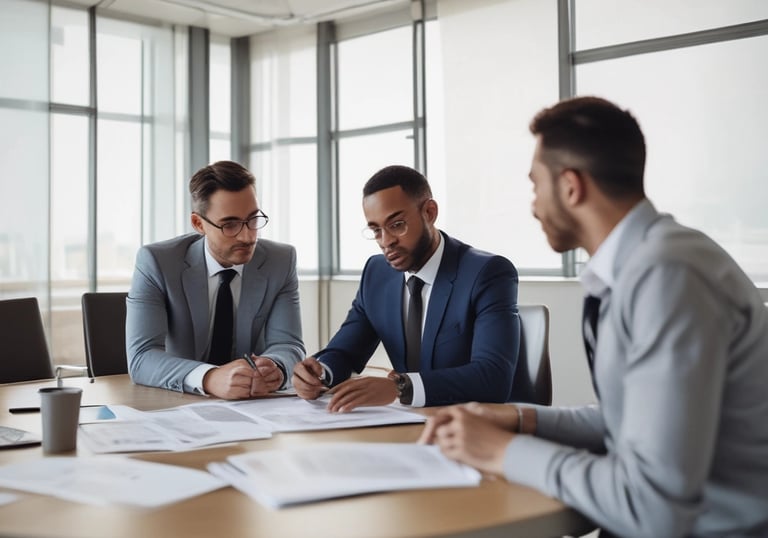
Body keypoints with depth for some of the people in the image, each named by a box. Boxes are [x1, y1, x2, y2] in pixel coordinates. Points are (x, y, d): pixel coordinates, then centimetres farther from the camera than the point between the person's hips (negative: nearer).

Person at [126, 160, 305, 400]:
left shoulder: (281, 261, -4)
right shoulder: (156, 262, -12)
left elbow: (287, 344, -8)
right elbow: (142, 357, -21)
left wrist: (274, 368, -32)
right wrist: (210, 378, -39)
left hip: (253, 405, 2)